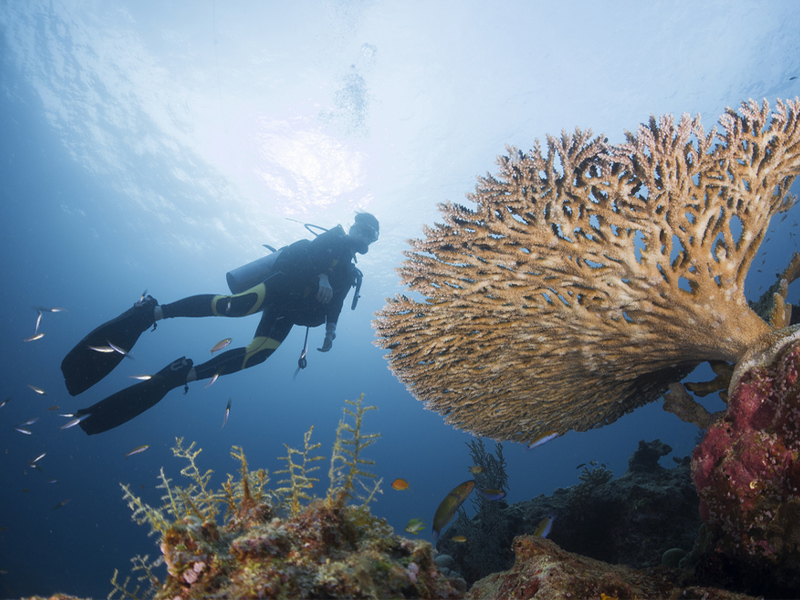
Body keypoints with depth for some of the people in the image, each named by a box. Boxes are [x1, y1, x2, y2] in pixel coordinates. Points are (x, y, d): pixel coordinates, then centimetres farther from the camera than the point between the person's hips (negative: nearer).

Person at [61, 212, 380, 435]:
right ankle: (154, 311, -26)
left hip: (289, 308, 6)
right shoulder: (335, 238, 16)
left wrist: (331, 328, 12)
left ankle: (185, 374, -12)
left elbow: (334, 303, 29)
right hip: (285, 281, -5)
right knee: (239, 304, -32)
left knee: (256, 354, -15)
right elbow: (312, 248, -5)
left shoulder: (350, 273, 33)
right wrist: (321, 276, -21)